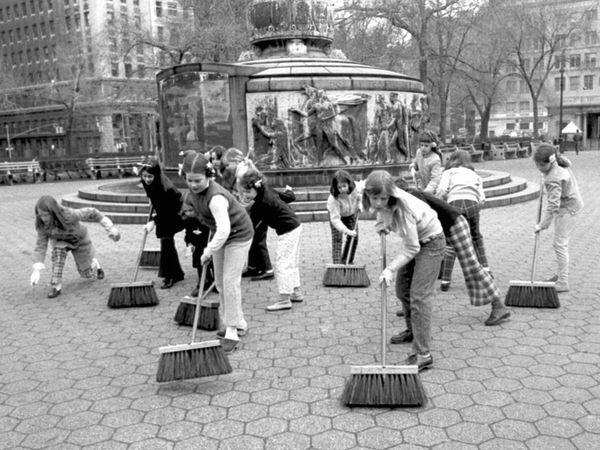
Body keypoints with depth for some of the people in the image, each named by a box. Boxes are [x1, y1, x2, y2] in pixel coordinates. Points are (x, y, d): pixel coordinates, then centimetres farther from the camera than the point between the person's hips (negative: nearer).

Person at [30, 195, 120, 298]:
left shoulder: (68, 215, -43)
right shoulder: (42, 223, -31)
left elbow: (91, 213, -31)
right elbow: (41, 245, -28)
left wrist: (110, 228, -30)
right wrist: (36, 269, -37)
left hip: (78, 240, -2)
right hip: (60, 240, 2)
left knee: (86, 273, 9)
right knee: (58, 250, -34)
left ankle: (94, 264, 44)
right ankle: (56, 286, -23)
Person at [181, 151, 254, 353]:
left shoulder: (215, 198, -36)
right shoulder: (195, 189, -10)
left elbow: (224, 229, -44)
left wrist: (208, 252, -36)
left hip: (238, 235, -9)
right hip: (220, 234, 9)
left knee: (230, 281, -13)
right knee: (220, 282, 11)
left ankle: (232, 332, -5)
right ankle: (238, 324, 23)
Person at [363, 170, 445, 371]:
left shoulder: (402, 208, -37)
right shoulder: (382, 202, -17)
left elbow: (411, 248, -31)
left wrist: (391, 268, -35)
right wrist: (381, 224, -6)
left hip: (430, 242, -8)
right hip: (412, 241, 8)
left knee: (418, 296, -16)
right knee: (402, 290, 17)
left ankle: (423, 355, -16)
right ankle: (413, 331, 41)